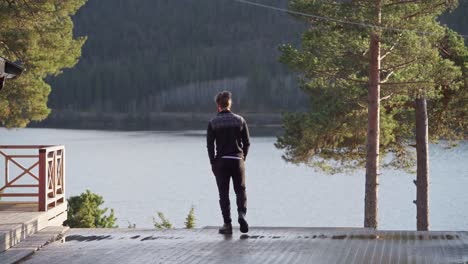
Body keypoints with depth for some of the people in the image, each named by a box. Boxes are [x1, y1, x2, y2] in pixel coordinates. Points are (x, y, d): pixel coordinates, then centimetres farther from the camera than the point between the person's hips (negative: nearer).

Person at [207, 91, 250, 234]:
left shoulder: (213, 123, -3)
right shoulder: (239, 120, 2)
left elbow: (210, 145, -5)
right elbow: (247, 142, 2)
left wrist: (213, 163, 3)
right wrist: (243, 158, 13)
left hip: (221, 161, -1)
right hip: (237, 160, 1)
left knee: (223, 194, 4)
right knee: (240, 190, 10)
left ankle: (227, 224, 0)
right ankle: (242, 214, -15)